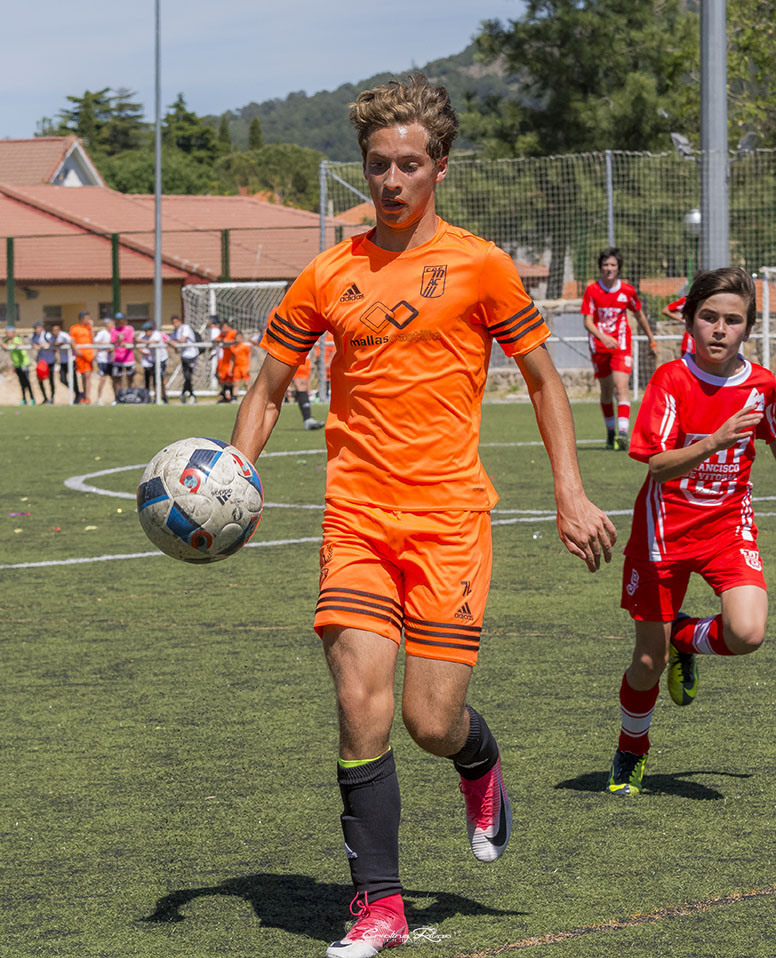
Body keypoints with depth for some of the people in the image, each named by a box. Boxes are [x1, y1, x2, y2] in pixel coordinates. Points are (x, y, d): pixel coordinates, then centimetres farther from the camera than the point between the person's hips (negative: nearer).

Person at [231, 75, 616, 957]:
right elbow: (267, 392, 15)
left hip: (450, 516, -2)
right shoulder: (328, 276, 7)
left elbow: (543, 379, 10)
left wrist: (570, 491, 1)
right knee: (361, 703, -11)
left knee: (433, 721, -4)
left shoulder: (478, 265, 1)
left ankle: (482, 767, 34)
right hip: (356, 516, 2)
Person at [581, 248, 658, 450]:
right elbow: (587, 321, -10)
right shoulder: (592, 290, -4)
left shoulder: (627, 291, -1)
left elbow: (640, 316, 14)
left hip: (621, 345, -1)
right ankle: (611, 433, 26)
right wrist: (602, 336, -29)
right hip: (599, 346, 1)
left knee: (621, 387, -17)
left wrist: (652, 341, 21)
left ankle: (623, 433, -28)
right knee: (606, 390, 11)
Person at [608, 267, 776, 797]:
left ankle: (687, 638, 12)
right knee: (648, 661, 3)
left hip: (729, 524, 2)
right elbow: (659, 466, -24)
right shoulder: (672, 379, -14)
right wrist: (716, 441, -38)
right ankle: (632, 750, 33)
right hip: (666, 528, -2)